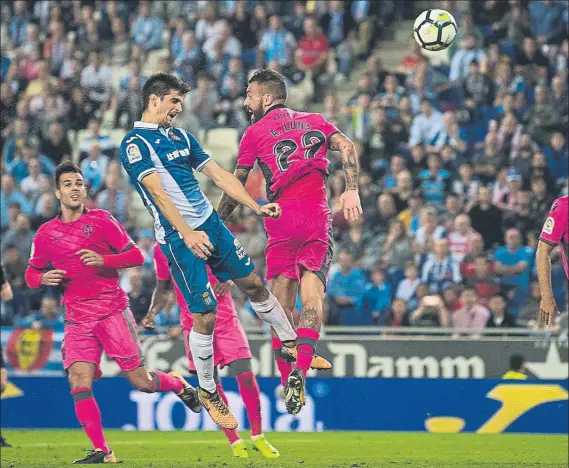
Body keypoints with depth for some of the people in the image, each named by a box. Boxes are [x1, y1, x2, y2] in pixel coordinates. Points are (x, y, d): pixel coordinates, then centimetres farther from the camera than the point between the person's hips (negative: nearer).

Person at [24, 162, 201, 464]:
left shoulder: (101, 221, 1)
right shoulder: (46, 233, 9)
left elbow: (136, 256, 0)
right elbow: (31, 274, 18)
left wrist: (103, 260, -17)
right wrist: (44, 278, -6)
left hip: (112, 311, -2)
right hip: (77, 319, 2)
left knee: (140, 380, -1)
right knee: (79, 381, -16)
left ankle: (180, 385, 31)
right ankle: (101, 452, -11)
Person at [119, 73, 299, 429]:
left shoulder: (181, 137, 14)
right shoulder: (135, 143, -10)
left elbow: (219, 174, 16)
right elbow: (158, 192, -22)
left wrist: (257, 207, 7)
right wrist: (187, 234, -32)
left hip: (211, 224, 7)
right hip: (179, 237, -7)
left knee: (254, 283, 13)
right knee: (205, 315, -6)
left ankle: (292, 345, 30)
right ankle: (208, 392, 9)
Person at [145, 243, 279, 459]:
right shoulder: (161, 249, 3)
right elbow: (163, 288, 15)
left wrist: (228, 280, -17)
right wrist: (152, 313, -1)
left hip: (224, 318, -1)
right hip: (194, 325, 1)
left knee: (246, 375, -9)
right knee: (212, 386, -3)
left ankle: (258, 436, 7)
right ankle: (235, 443, 9)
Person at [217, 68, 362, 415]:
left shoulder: (255, 132, 12)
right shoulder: (314, 120, 20)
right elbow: (347, 147, 3)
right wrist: (351, 190, -5)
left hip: (280, 215, -1)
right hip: (317, 212, 2)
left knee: (281, 300, 5)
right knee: (312, 293, -6)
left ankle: (286, 376, -1)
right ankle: (301, 368, -28)